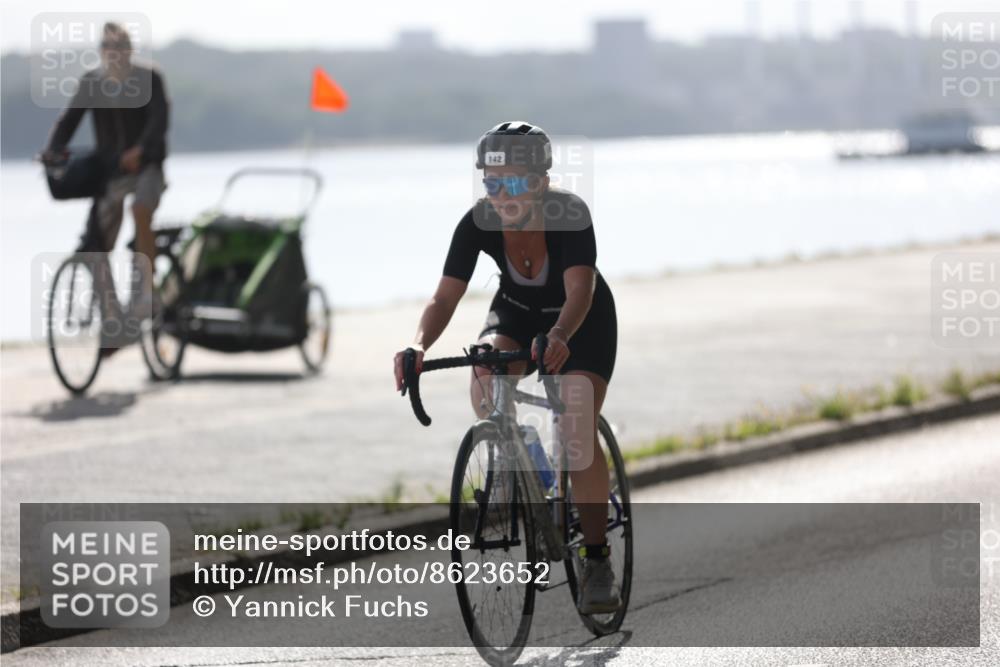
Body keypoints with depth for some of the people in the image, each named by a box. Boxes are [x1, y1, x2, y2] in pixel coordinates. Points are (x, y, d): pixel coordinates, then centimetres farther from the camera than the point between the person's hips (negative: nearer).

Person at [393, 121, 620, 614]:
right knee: (486, 380, -30)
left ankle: (597, 561, -10)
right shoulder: (478, 223, -24)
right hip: (516, 313, 3)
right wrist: (419, 346, -47)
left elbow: (580, 291, -44)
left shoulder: (569, 213, -32)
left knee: (578, 432, -21)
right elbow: (445, 297, -28)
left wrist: (559, 337, -64)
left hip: (583, 322, -3)